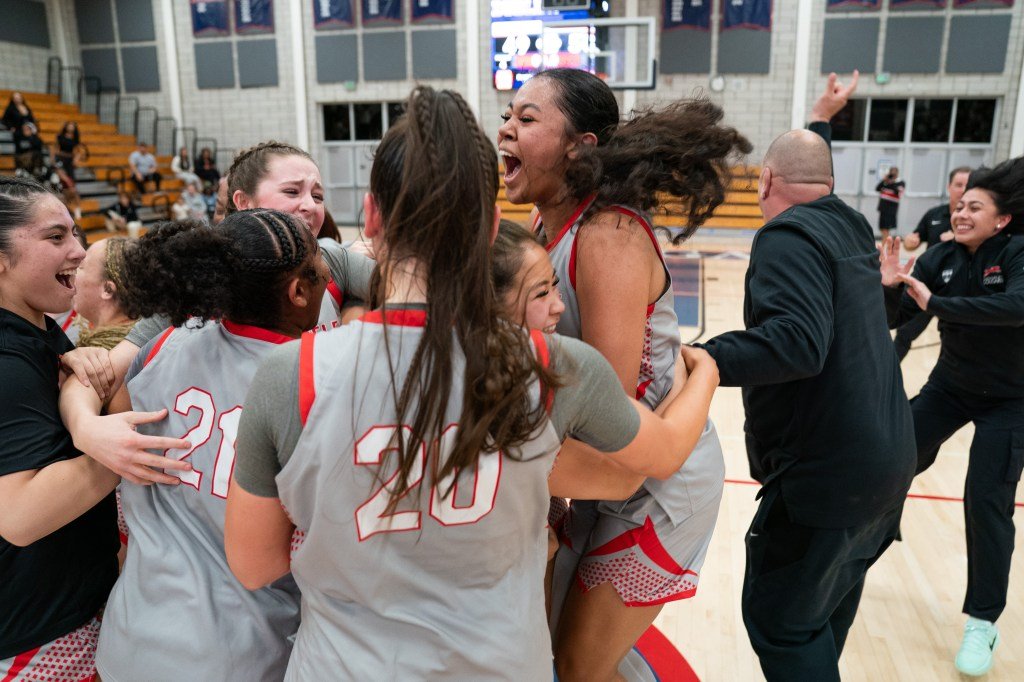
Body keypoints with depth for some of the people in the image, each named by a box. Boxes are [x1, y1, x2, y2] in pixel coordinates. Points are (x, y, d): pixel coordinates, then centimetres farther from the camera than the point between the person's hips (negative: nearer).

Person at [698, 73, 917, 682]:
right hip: (886, 460, 10)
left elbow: (797, 340, -33)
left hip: (826, 476, -10)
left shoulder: (789, 235, -17)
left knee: (780, 621, 2)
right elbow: (816, 172, 36)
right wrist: (821, 121, 46)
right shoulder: (851, 227, 11)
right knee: (829, 607, 23)